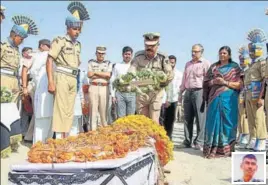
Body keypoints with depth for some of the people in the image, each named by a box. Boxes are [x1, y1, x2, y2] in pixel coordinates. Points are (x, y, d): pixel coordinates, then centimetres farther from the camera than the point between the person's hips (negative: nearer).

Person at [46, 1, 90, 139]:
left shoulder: (78, 45, 16)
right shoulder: (60, 41, -4)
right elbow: (49, 61, -9)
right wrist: (50, 82, -17)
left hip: (73, 79, 7)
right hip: (62, 78, -7)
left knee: (69, 111, 8)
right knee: (61, 109, -9)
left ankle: (65, 138, 15)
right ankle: (59, 139, -7)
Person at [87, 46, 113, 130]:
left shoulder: (108, 63, 16)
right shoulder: (91, 62, 15)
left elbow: (108, 75, -2)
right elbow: (89, 75, 1)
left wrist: (95, 72, -2)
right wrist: (103, 74, -1)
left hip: (104, 88, 0)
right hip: (93, 87, 0)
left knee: (104, 110, -3)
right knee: (93, 109, -5)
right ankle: (93, 130, -4)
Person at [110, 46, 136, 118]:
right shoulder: (117, 66, 9)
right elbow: (112, 81, 8)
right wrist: (113, 95, 1)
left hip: (132, 94, 1)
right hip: (120, 94, 0)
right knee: (121, 117, -1)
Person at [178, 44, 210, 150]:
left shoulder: (205, 63, 1)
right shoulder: (188, 64, 20)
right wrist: (181, 93, 19)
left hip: (199, 91, -6)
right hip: (188, 92, 6)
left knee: (200, 118, -5)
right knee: (187, 118, 6)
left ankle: (199, 142, 1)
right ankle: (187, 141, 13)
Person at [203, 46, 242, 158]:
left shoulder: (234, 68, 7)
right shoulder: (213, 67, 15)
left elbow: (239, 85, -2)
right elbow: (206, 83, 13)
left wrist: (225, 82, -12)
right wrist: (214, 81, -7)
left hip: (228, 99, -2)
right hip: (215, 98, 2)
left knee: (227, 122, -2)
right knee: (214, 122, -2)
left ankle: (226, 149, 5)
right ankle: (213, 149, 2)